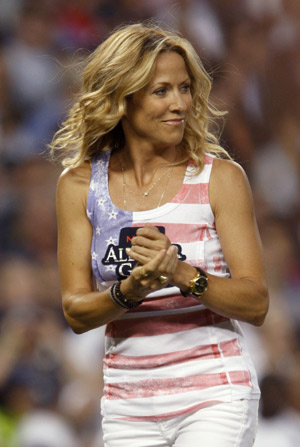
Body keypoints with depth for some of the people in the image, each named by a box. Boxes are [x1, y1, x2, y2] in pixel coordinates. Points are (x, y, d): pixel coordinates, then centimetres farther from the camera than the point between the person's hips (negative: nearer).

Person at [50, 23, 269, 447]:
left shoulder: (220, 177, -3)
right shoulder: (80, 185, 3)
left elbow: (256, 304, -5)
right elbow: (76, 312, 2)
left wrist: (181, 274, -20)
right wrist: (129, 291, -18)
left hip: (215, 398, -3)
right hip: (129, 407, 3)